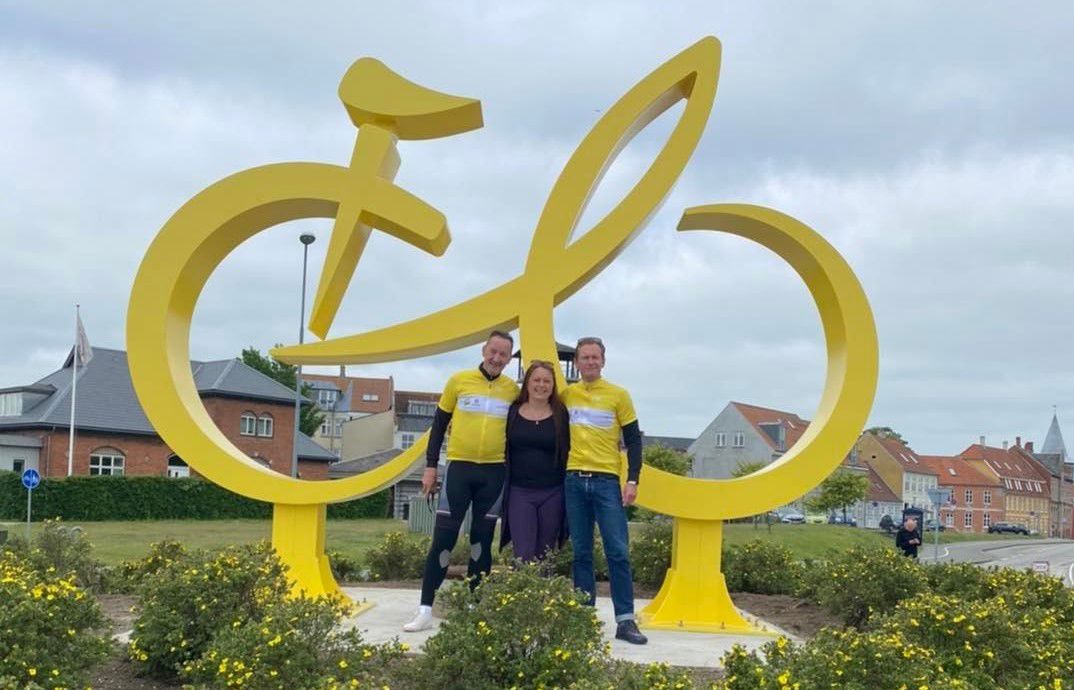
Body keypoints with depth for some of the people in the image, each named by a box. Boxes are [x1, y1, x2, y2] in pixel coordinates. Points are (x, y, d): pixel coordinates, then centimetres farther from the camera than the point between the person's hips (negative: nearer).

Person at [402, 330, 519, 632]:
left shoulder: (513, 390, 5)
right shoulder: (459, 381, 0)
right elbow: (439, 424, 4)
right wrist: (431, 466, -1)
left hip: (494, 473, 2)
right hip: (459, 468, -2)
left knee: (482, 541, 7)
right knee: (443, 538, -4)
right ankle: (425, 609, -1)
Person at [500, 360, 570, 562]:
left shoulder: (561, 415, 3)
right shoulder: (513, 412, 5)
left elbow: (569, 452, 4)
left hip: (552, 493, 0)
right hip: (519, 492, 0)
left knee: (545, 557, 7)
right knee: (523, 556, -8)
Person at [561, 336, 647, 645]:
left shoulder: (618, 395, 2)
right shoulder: (566, 394, 8)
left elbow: (633, 440, 3)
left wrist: (632, 481, -6)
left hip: (606, 481, -2)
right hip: (573, 481, 2)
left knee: (618, 551, -5)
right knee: (580, 552, 5)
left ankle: (625, 620, -1)